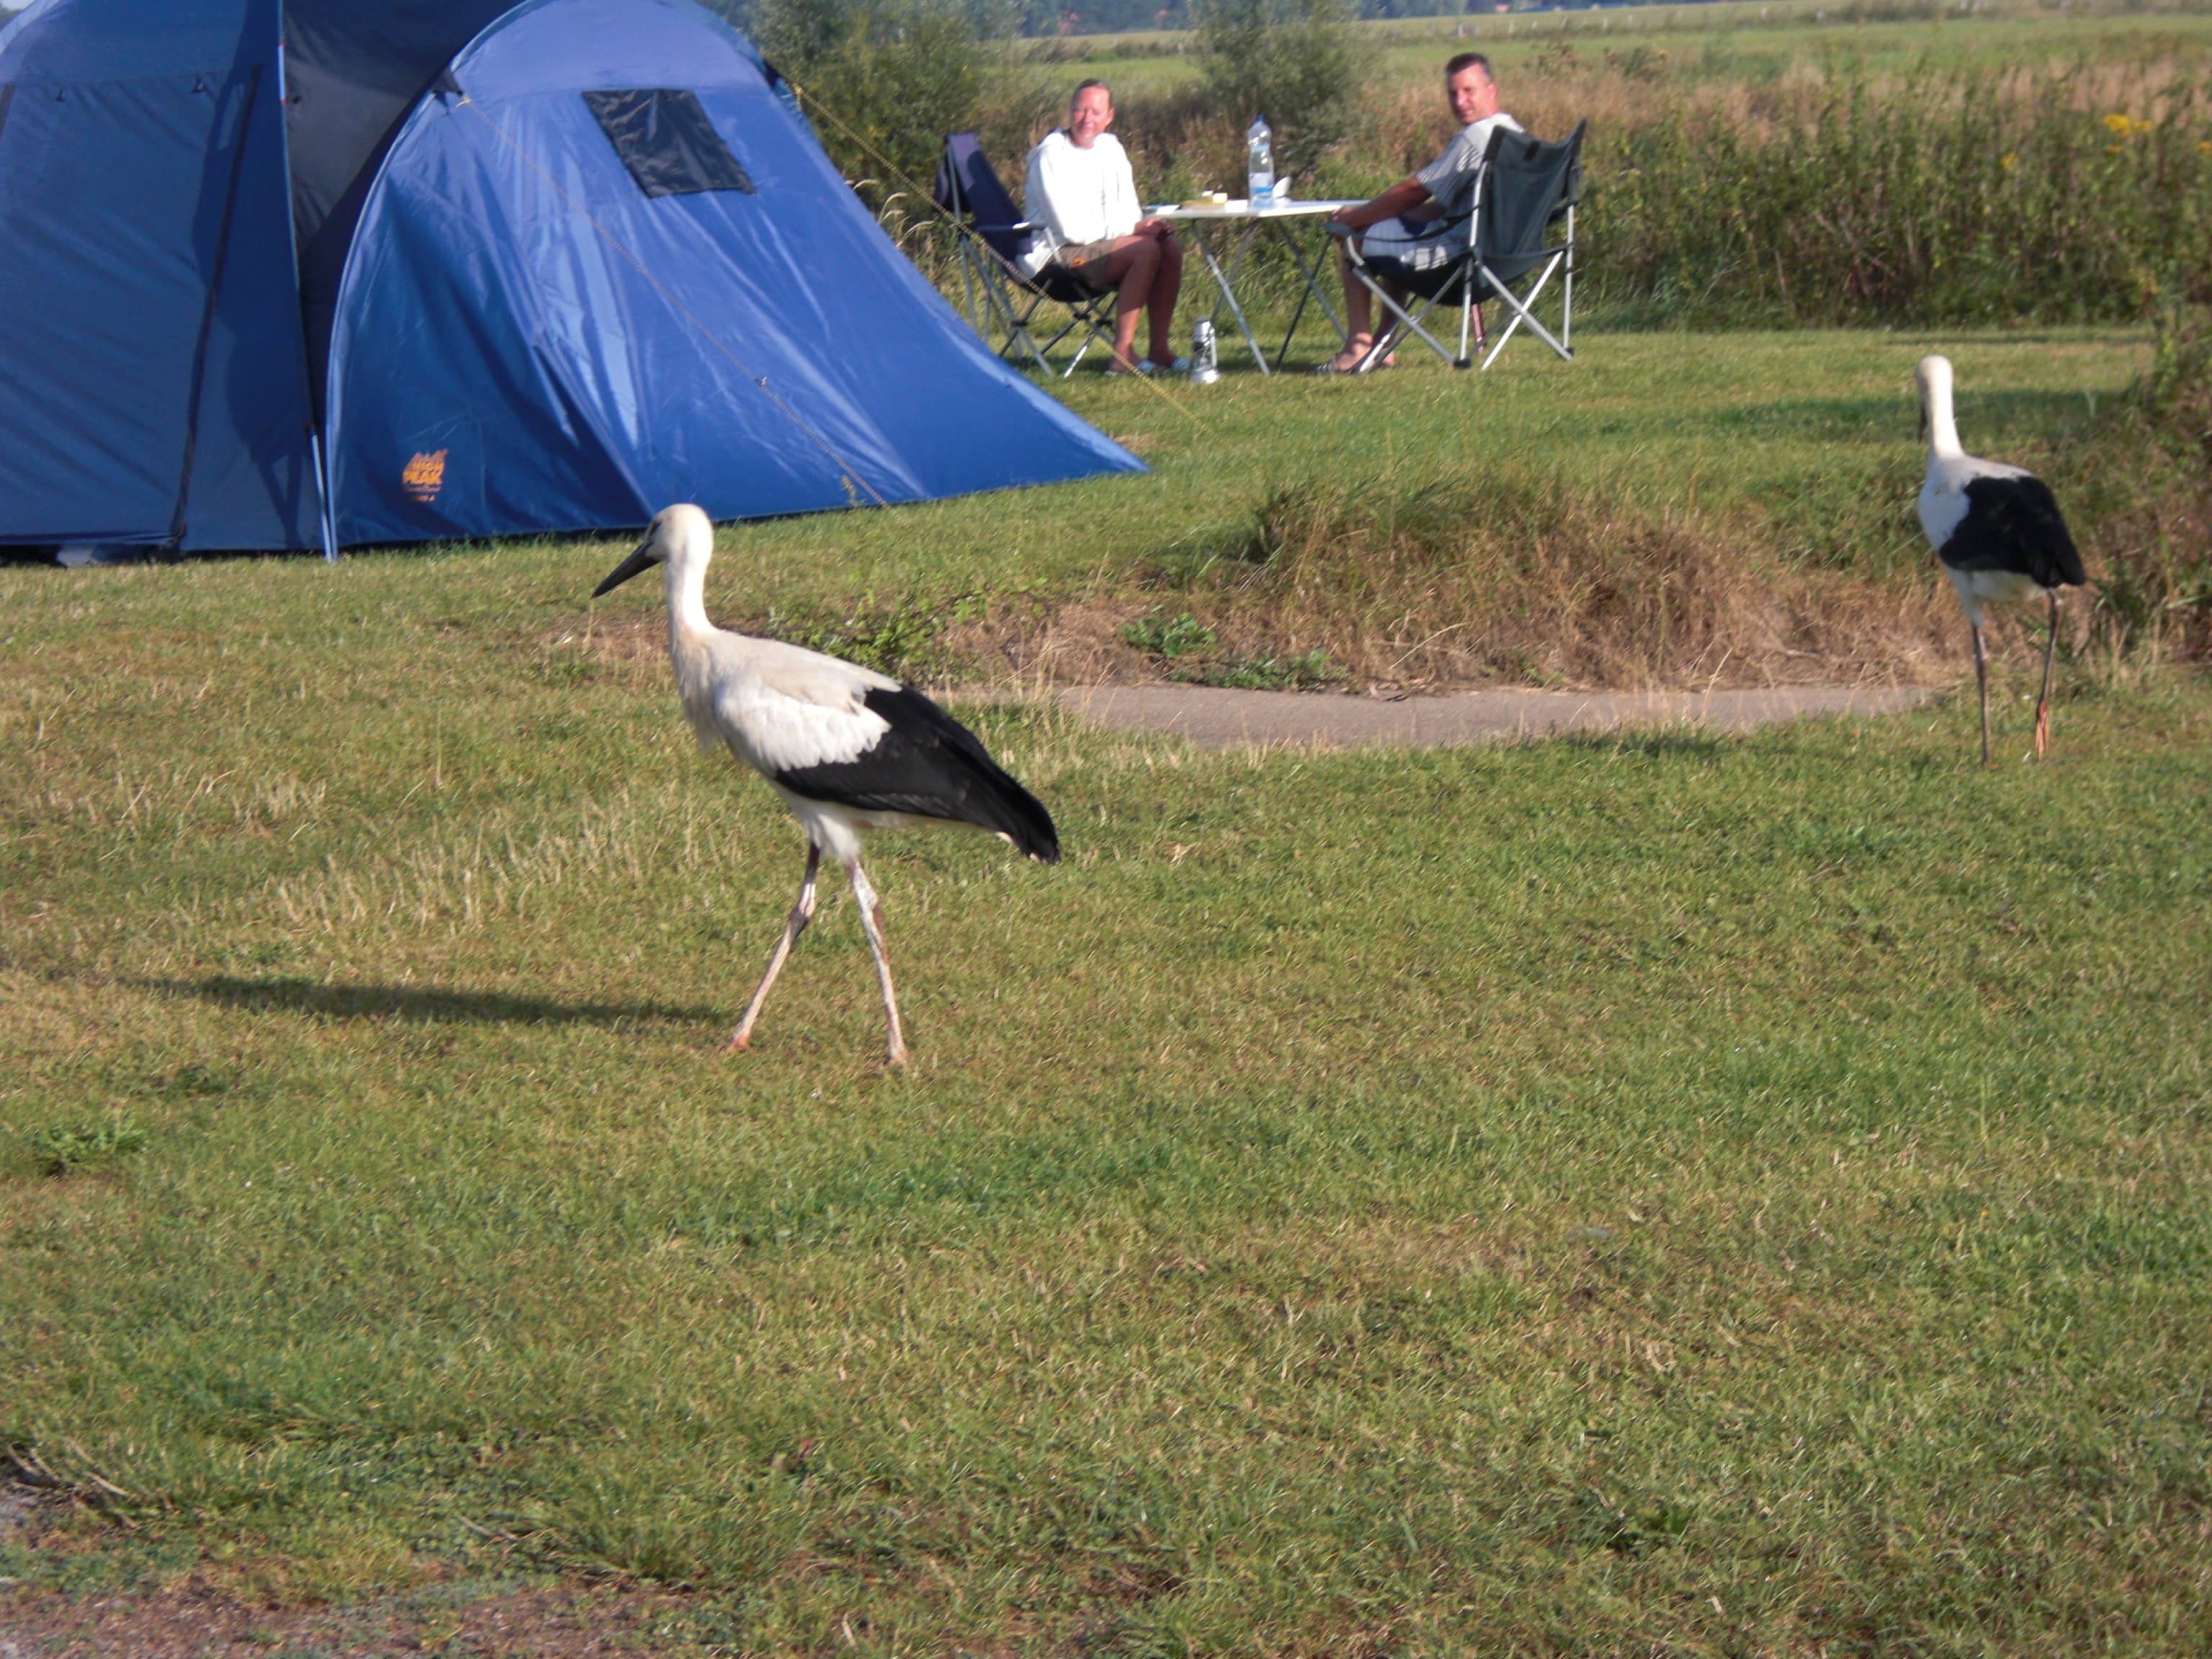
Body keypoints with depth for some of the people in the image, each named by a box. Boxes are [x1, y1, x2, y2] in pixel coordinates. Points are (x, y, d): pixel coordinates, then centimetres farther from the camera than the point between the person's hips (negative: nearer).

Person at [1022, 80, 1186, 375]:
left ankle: (1160, 348, -13)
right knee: (1145, 250, -26)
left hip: (1101, 243, 8)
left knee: (1170, 247, -13)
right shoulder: (1051, 156, -15)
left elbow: (1128, 212, 15)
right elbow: (1071, 229, -20)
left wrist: (1149, 225, -9)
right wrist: (1133, 228, -15)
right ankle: (1123, 355, -29)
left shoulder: (1111, 149, 9)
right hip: (1055, 254, -8)